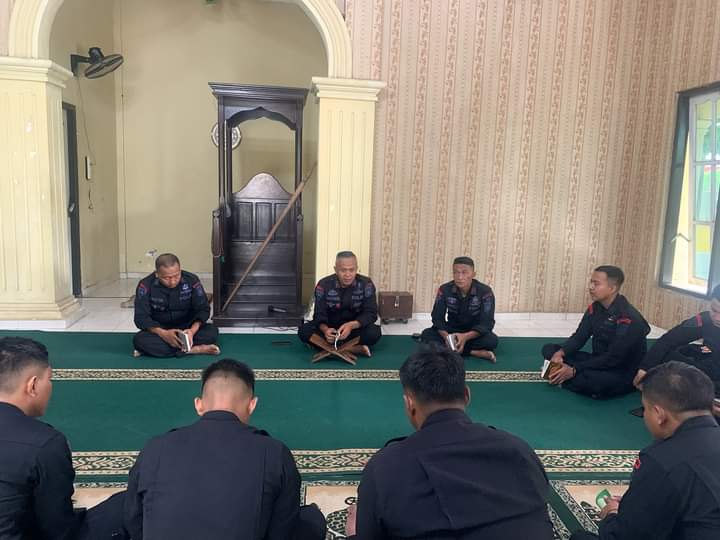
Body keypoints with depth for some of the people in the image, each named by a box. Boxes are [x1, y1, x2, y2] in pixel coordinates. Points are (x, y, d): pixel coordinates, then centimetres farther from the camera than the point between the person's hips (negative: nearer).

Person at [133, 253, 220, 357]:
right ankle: (193, 350, -32)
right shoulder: (146, 285, -15)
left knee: (212, 331, -27)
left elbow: (203, 309, -11)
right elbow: (141, 317, -17)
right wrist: (163, 334, -34)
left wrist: (193, 330, -31)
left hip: (187, 328, 0)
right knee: (139, 339, -32)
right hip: (160, 330, 0)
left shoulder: (192, 280, -13)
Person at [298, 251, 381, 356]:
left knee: (374, 332, -31)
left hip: (355, 328, -1)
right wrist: (325, 329, -38)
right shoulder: (324, 285, -12)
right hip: (330, 327, 1)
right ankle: (352, 348, -30)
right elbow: (319, 315, -13)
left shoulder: (366, 284, -13)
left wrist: (351, 325, -36)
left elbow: (371, 313, -16)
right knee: (304, 331, -27)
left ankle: (327, 346, -25)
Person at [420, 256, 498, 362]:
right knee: (427, 334, -26)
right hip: (452, 330, 3)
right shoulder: (444, 290, -13)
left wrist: (465, 337, -41)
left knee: (491, 340, -34)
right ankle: (474, 352, -29)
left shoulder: (485, 292, -19)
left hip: (474, 333, -2)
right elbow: (437, 318, -14)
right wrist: (446, 336, -35)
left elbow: (487, 323, -23)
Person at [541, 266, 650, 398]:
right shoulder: (594, 308, 1)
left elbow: (613, 359, -26)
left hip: (623, 374, -7)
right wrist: (560, 353, -21)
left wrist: (574, 370, -29)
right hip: (598, 362, 7)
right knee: (549, 349, -1)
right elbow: (579, 337, 1)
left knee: (594, 380, -40)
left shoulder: (629, 319, -24)